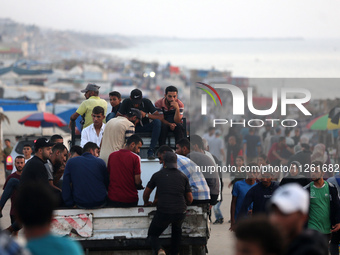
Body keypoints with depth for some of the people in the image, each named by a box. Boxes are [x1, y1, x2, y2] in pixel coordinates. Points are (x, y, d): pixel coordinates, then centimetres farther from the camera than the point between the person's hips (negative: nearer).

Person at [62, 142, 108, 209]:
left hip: (80, 205, 1)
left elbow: (66, 185, 0)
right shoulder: (100, 162, 0)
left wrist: (69, 204, 3)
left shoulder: (71, 162, 4)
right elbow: (107, 184, 9)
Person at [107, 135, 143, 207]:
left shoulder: (112, 155, 4)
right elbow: (137, 181, -12)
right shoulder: (135, 158, -10)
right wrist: (139, 186, 10)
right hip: (130, 199, -4)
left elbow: (108, 175, 11)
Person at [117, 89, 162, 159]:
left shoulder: (146, 102, -14)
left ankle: (151, 150, -31)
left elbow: (160, 117, -20)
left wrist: (146, 115, -33)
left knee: (157, 122, -30)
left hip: (145, 127, 0)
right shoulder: (126, 102, -10)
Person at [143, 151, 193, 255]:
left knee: (152, 235, 17)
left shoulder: (157, 175, 5)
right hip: (180, 213, 3)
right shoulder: (183, 176, 9)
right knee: (177, 228, 37)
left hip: (163, 213, -3)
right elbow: (190, 199, 13)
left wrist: (146, 202, 38)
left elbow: (146, 193, 15)